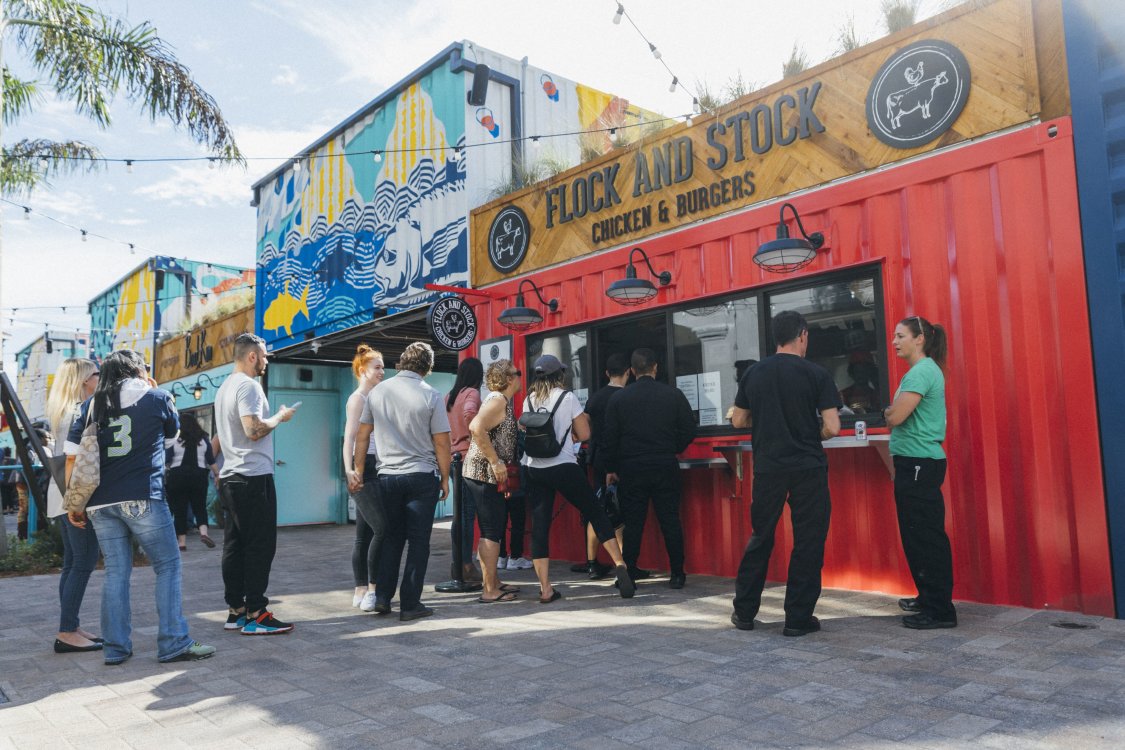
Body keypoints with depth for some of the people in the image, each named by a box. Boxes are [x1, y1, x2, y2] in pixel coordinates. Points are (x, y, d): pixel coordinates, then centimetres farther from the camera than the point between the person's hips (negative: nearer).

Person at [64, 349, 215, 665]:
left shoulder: (92, 404, 12)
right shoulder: (157, 397, 2)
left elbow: (72, 455, 6)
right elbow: (172, 435, 19)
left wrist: (74, 503, 10)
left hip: (100, 502, 5)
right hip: (143, 498, -5)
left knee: (115, 573, 10)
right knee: (168, 567, 3)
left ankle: (116, 649, 13)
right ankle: (174, 644, 1)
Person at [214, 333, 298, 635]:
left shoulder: (224, 387, 18)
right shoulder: (248, 385, -13)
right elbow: (254, 429, -23)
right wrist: (280, 417, -8)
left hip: (231, 477, 10)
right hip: (254, 477, -10)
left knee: (234, 545, 10)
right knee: (260, 546, -5)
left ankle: (235, 611, 16)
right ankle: (255, 614, -3)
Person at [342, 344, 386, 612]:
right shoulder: (358, 398, -6)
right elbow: (349, 437, -15)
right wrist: (348, 469, -28)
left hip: (375, 468, 8)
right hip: (362, 469, -8)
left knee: (365, 533, 9)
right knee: (382, 528, -14)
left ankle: (360, 591, 14)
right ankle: (372, 589, -8)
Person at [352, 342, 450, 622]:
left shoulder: (377, 391, 3)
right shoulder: (431, 396, -7)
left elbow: (362, 436, 7)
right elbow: (442, 443, -7)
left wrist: (358, 471, 15)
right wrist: (444, 478, 4)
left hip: (387, 476, 4)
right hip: (422, 476, -4)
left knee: (392, 537, 16)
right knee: (418, 541, 4)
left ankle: (382, 598, 16)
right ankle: (410, 605, 7)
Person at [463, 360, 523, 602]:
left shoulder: (503, 401, 17)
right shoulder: (498, 400, -14)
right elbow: (476, 427, -29)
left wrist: (502, 472, 21)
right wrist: (496, 462, -26)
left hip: (492, 476, 10)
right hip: (485, 475, -10)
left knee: (494, 530, 16)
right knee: (491, 532, -5)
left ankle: (494, 582, 25)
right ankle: (490, 591, 1)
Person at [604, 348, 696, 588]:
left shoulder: (618, 398, -1)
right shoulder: (674, 394, 0)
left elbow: (610, 437, 0)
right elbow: (689, 430, 0)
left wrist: (611, 468, 8)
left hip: (631, 469, 0)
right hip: (665, 467, 0)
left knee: (633, 523, 6)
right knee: (670, 520, 7)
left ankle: (628, 573, 9)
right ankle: (677, 574, 11)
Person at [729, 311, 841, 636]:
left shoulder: (753, 373, 3)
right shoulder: (816, 374, -7)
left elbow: (738, 421, 9)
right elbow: (832, 427, -11)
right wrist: (812, 436, 9)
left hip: (767, 467, 3)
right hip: (808, 469, -3)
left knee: (760, 538, 14)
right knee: (808, 542, 7)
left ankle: (744, 611, 20)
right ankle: (798, 618, 10)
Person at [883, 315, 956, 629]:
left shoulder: (922, 371, -14)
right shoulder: (920, 370, 18)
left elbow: (895, 417, -20)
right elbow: (901, 415, 19)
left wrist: (888, 412, -1)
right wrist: (894, 412, 0)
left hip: (919, 464, -10)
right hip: (915, 462, 10)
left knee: (925, 537, -5)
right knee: (919, 535, 16)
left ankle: (940, 610, 1)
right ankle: (928, 598, 26)